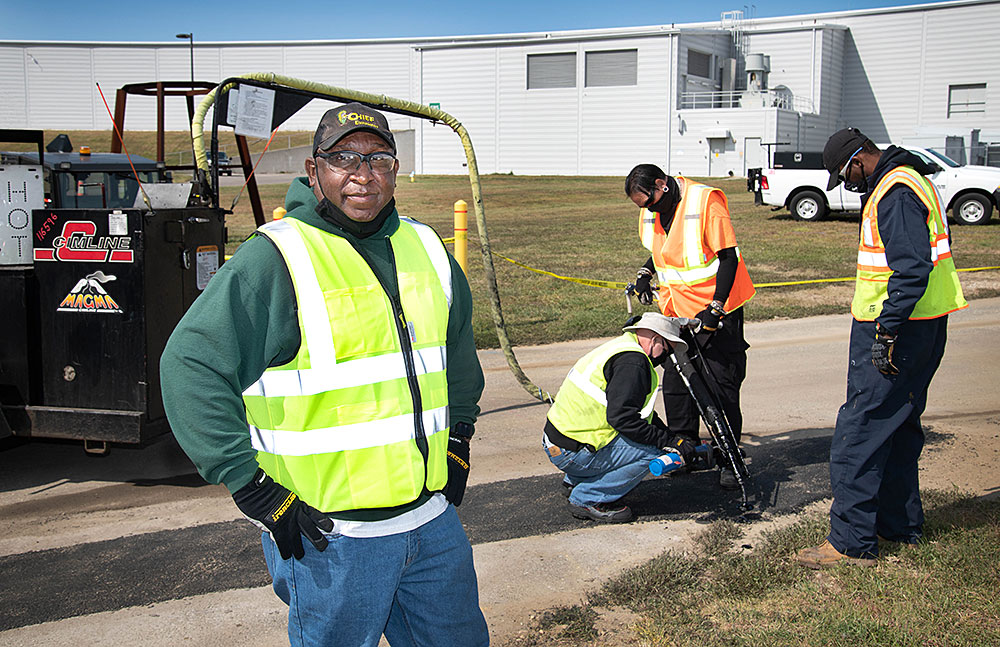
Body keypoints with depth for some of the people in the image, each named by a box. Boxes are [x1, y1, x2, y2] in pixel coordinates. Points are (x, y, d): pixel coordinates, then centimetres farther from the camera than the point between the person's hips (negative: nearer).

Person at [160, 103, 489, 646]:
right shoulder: (274, 261, -14)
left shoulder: (424, 248, 8)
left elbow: (458, 348, 25)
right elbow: (189, 365, -18)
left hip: (434, 520, 6)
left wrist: (458, 439, 18)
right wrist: (253, 490, -18)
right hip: (327, 534, -6)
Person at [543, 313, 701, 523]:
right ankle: (587, 500, -7)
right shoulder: (632, 361, -16)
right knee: (652, 452, -15)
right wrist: (670, 442, -18)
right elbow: (621, 417, -24)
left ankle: (576, 481, 22)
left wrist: (671, 437, 20)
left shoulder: (620, 348, 16)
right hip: (571, 454, -10)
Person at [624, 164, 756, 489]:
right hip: (679, 310, 7)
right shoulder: (651, 211, 5)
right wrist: (645, 273, 5)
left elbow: (729, 256, -17)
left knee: (722, 385, -2)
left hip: (717, 308, -6)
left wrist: (715, 308, -22)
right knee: (675, 383, 7)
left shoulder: (706, 201, -17)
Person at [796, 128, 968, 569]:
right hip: (923, 327, 11)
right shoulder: (908, 180, 16)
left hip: (895, 332, -11)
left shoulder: (895, 194, -18)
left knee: (859, 437, -7)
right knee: (899, 428, 19)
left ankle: (851, 542, -2)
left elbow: (912, 270, -26)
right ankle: (901, 524, 30)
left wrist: (887, 333, -24)